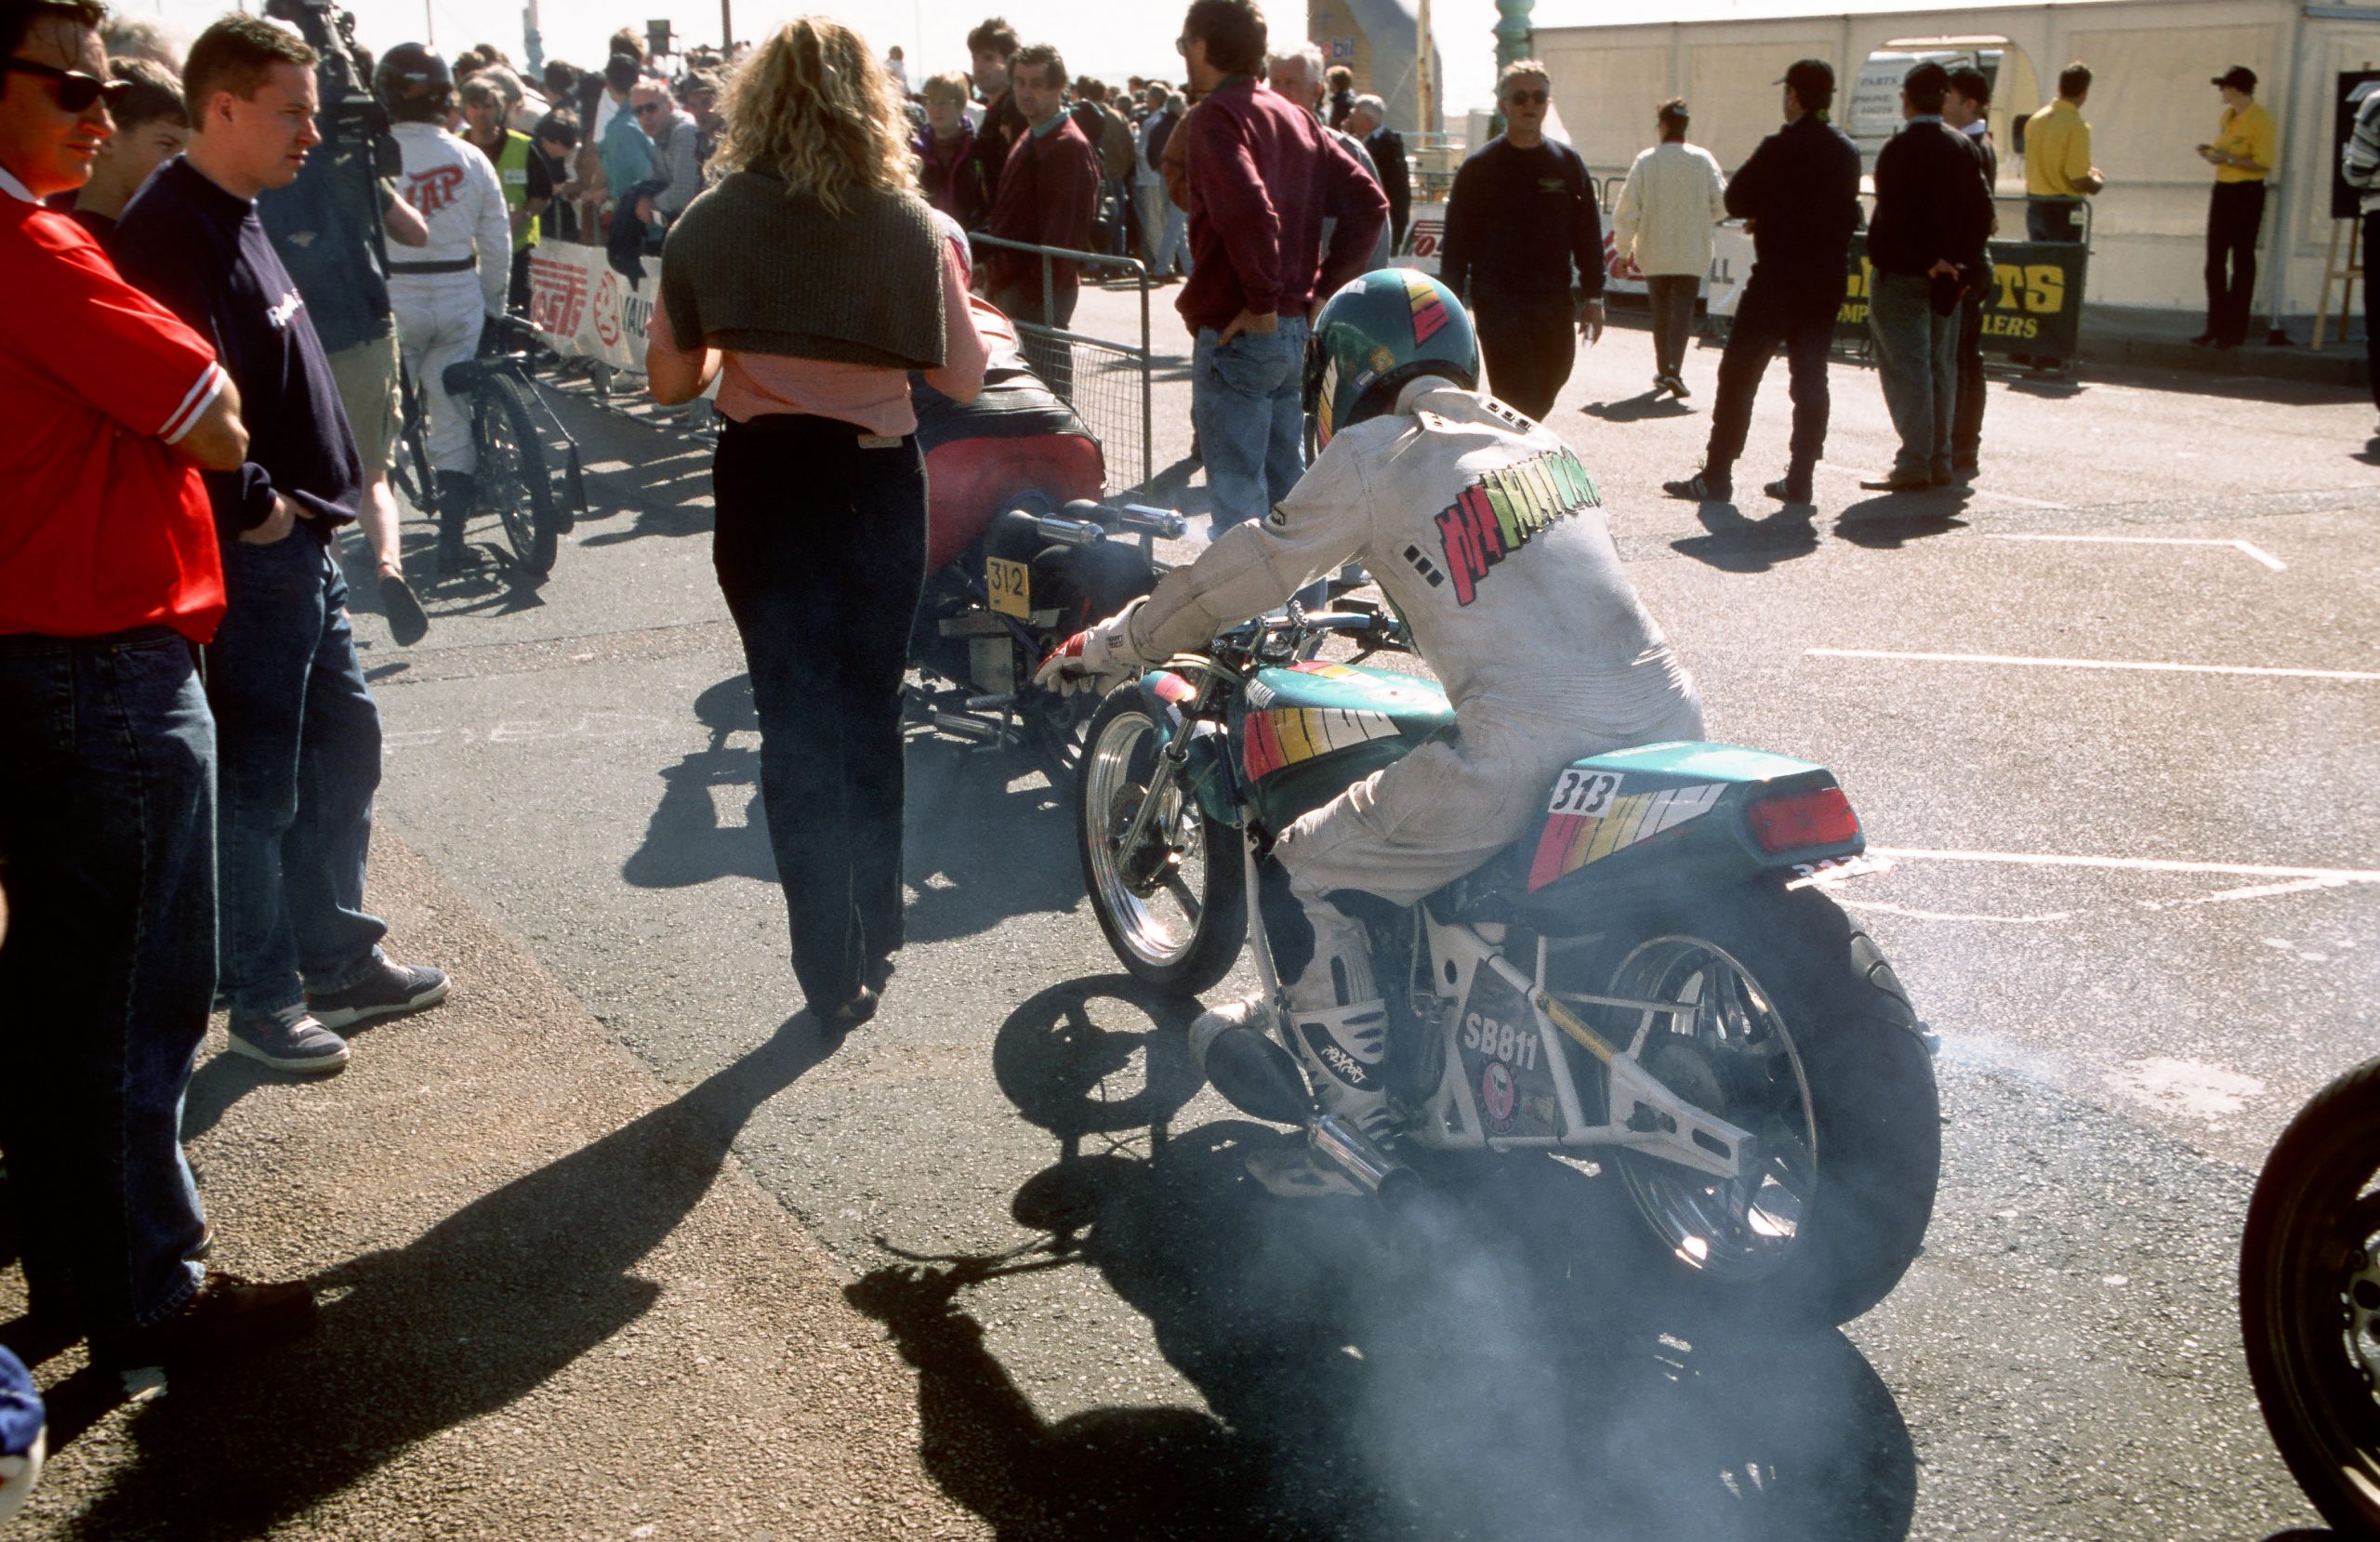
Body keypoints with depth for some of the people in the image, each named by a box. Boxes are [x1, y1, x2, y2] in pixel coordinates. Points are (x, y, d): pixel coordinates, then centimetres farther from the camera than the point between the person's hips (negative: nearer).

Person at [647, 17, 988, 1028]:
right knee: (871, 713, 17)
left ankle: (831, 966, 8)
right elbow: (962, 379, -1)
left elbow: (669, 381, 0)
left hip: (764, 482, 0)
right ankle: (872, 942, 28)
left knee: (794, 720, 7)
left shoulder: (711, 223, -4)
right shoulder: (911, 226, -7)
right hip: (878, 482, 1)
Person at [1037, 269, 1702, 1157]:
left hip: (1530, 758, -8)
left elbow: (1249, 571, 8)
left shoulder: (1374, 458, 1)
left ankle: (1363, 1132, 13)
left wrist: (1112, 646, 21)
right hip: (1670, 723, 8)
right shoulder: (1539, 439, 20)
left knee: (1301, 883, 9)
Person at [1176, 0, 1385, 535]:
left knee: (1237, 494, -3)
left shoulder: (1215, 116, -11)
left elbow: (1249, 211, -27)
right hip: (1297, 331, 8)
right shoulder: (1295, 117, 12)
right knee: (1286, 487, 17)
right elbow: (1369, 202, 10)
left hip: (1237, 332, -8)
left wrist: (1263, 304, -19)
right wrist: (1324, 288, 8)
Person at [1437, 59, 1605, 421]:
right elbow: (1456, 242, 2)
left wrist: (1593, 297, 7)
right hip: (1498, 303, -3)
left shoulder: (1567, 163, 9)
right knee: (1518, 401, -11)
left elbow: (1588, 235, 12)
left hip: (1555, 303, 3)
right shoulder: (1479, 166, 1)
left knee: (1542, 399, 9)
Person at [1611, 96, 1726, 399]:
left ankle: (1663, 371, 19)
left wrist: (1624, 249, 5)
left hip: (1654, 252, 0)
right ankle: (1674, 369, -16)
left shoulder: (1645, 161, -7)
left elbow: (1627, 210, -6)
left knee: (1661, 312, 14)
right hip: (1691, 254, 0)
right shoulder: (1703, 160, -5)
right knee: (1683, 310, 1)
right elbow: (1722, 205, -2)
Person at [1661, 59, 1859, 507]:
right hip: (1828, 280, 6)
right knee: (1810, 377, 10)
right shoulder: (1846, 152, 8)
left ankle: (1716, 476, 0)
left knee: (1738, 374, 0)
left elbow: (1737, 200, -9)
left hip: (1778, 279, -6)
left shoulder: (1781, 149, -13)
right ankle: (1800, 479, 10)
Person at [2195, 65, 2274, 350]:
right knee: (2215, 261, 8)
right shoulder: (2227, 115, 11)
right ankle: (2216, 326, 15)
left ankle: (2236, 329, 3)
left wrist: (2227, 159, -23)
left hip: (2247, 193, -8)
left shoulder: (2260, 121, -14)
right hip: (2223, 190, 8)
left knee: (2242, 261, -2)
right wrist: (2213, 153, 2)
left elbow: (2264, 163, -19)